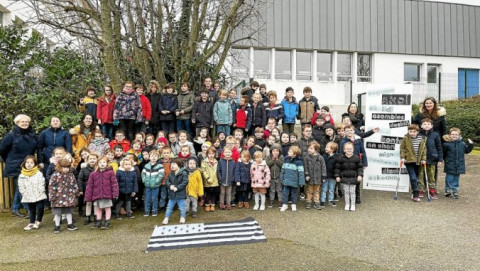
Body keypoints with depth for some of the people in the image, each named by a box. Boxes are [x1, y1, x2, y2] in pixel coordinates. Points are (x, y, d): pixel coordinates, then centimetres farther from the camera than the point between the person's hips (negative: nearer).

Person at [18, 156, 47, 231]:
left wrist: (39, 193, -14)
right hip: (29, 197, 3)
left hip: (39, 196, -3)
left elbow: (42, 185, -9)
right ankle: (31, 223, 27)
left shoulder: (39, 174, -8)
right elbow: (21, 187, 2)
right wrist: (25, 194, -5)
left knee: (40, 208, -4)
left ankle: (38, 222, 15)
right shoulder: (22, 176, 0)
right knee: (31, 210, 15)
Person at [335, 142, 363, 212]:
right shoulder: (341, 158, -5)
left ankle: (353, 205, 18)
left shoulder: (356, 158, -4)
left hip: (353, 178, 0)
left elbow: (360, 167, 2)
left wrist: (360, 175, -8)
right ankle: (347, 204, 20)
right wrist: (337, 176, -4)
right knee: (346, 191, 9)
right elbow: (337, 168, 1)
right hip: (344, 178, 1)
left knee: (352, 191, 7)